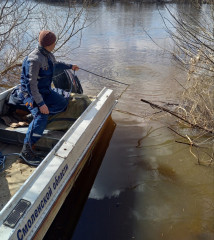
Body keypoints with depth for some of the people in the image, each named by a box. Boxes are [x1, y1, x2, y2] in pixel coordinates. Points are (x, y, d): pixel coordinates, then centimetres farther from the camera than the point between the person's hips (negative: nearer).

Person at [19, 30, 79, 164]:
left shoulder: (48, 55, 3)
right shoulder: (34, 60, -27)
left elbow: (56, 64, 29)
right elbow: (31, 84, -29)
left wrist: (70, 66, 36)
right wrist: (41, 104, -32)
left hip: (45, 90, 9)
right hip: (31, 92, -9)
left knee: (63, 104, 1)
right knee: (41, 118, -27)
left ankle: (38, 114, 14)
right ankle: (26, 150, -21)